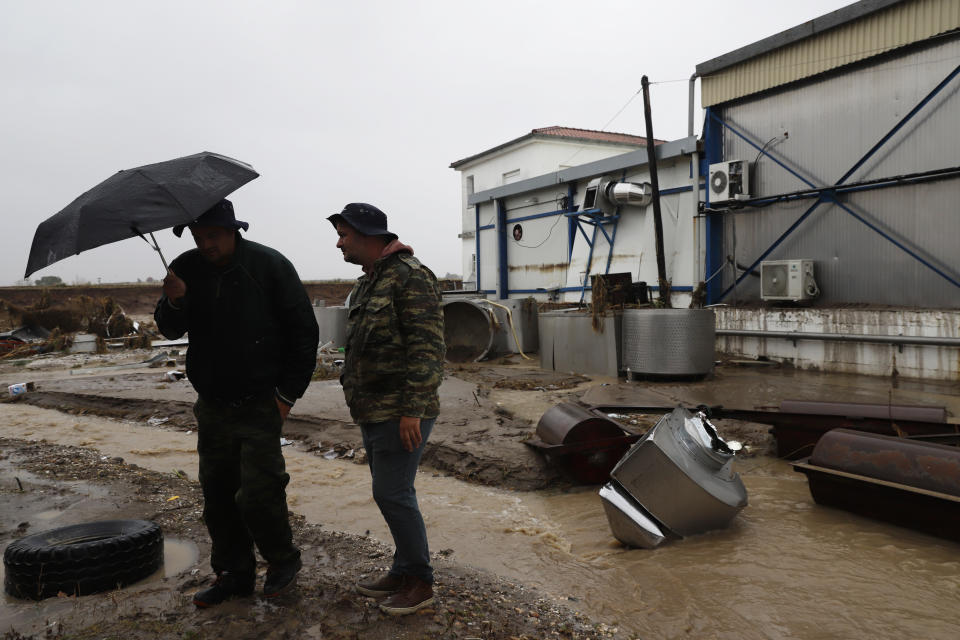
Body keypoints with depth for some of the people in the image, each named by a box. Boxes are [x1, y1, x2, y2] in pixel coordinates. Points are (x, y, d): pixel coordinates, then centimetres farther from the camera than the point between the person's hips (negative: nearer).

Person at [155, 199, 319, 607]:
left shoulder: (269, 265, -9)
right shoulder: (186, 269, 4)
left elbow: (304, 331, -5)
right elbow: (170, 331, 6)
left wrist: (289, 392, -9)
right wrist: (173, 302, -17)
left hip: (259, 405, -5)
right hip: (212, 405, 5)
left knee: (257, 493, -7)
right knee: (217, 493, 11)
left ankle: (282, 560, 20)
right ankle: (235, 574, 28)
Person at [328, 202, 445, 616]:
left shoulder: (410, 276, -14)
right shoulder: (366, 284, 17)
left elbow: (427, 347, -21)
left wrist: (412, 409, -24)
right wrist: (360, 403, 22)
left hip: (401, 413, -9)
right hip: (375, 411, 9)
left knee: (392, 494, -5)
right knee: (392, 493, 14)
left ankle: (420, 583, 10)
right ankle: (404, 572, 27)